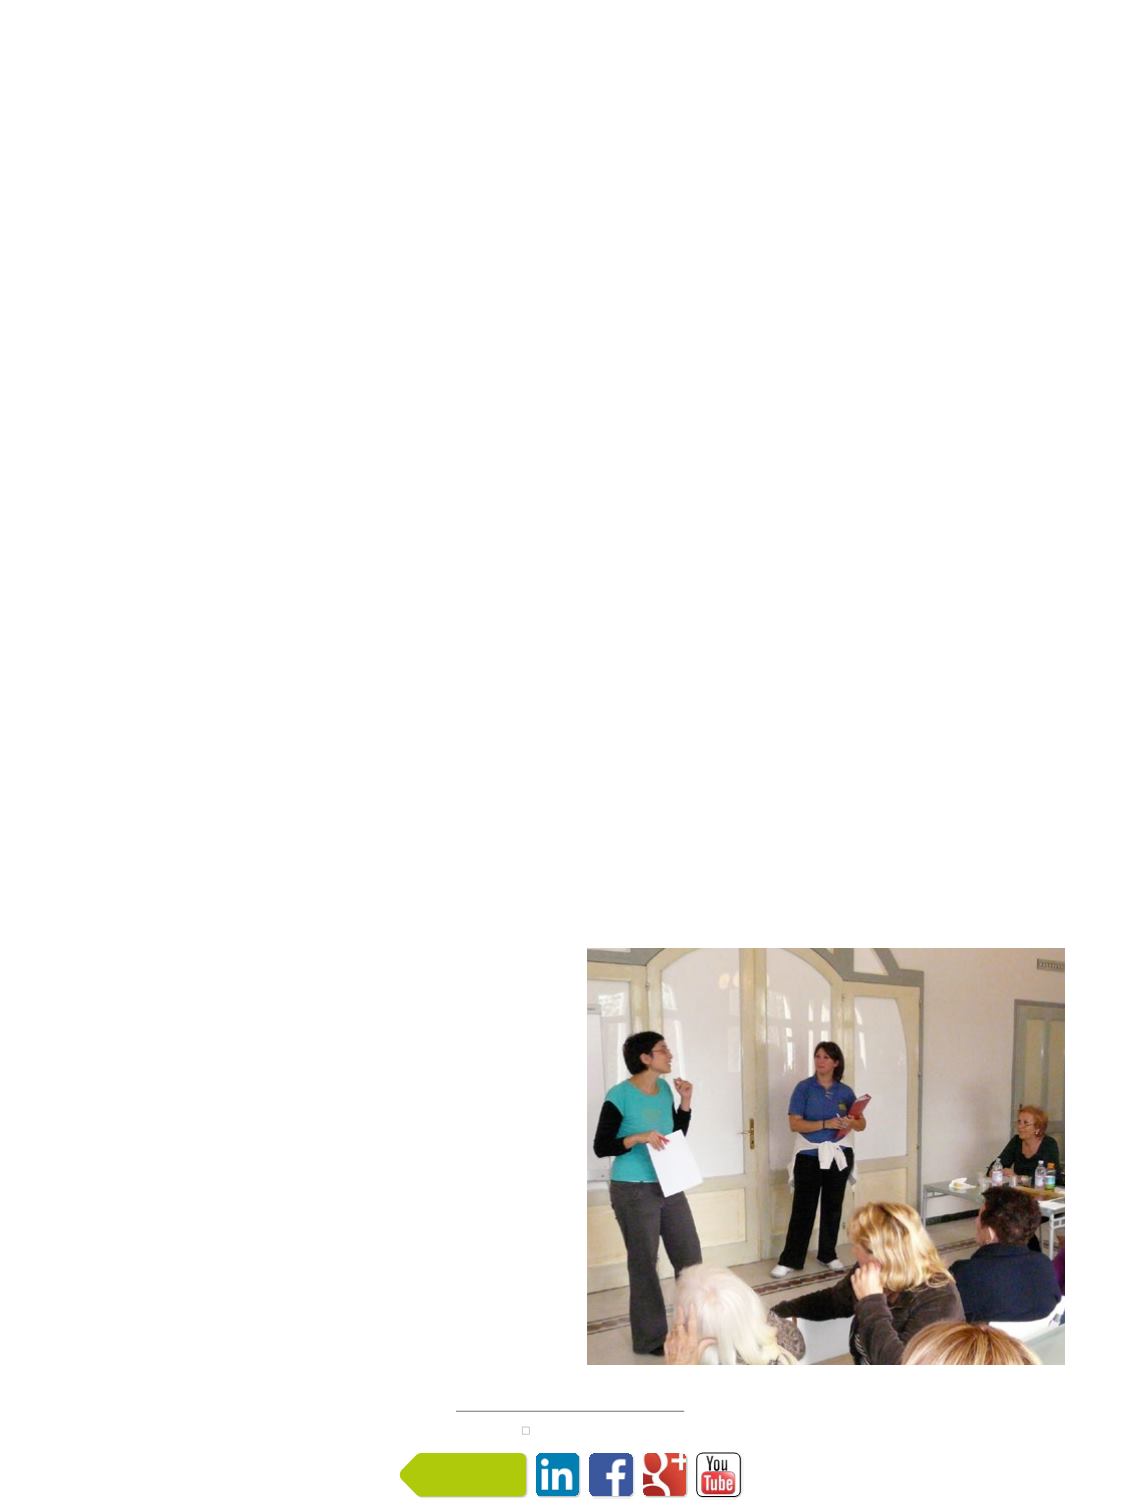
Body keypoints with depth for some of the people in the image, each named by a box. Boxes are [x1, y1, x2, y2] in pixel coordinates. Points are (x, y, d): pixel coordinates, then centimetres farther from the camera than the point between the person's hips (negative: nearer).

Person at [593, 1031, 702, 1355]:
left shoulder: (664, 1089, 4)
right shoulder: (620, 1095, -15)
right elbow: (601, 1147, -12)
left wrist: (685, 1102, 1)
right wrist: (638, 1138, -25)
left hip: (669, 1187, 7)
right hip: (634, 1191, -7)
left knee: (690, 1256, 11)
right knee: (644, 1263, 3)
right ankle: (650, 1337, 16)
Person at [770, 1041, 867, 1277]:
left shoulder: (845, 1092, 3)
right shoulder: (804, 1088, -6)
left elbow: (862, 1124, 8)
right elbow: (794, 1124, -13)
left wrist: (852, 1123, -16)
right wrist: (826, 1124, -23)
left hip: (838, 1156, 3)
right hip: (809, 1157, -3)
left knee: (833, 1207, 12)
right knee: (803, 1208, -2)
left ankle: (828, 1255, 25)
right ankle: (789, 1260, 5)